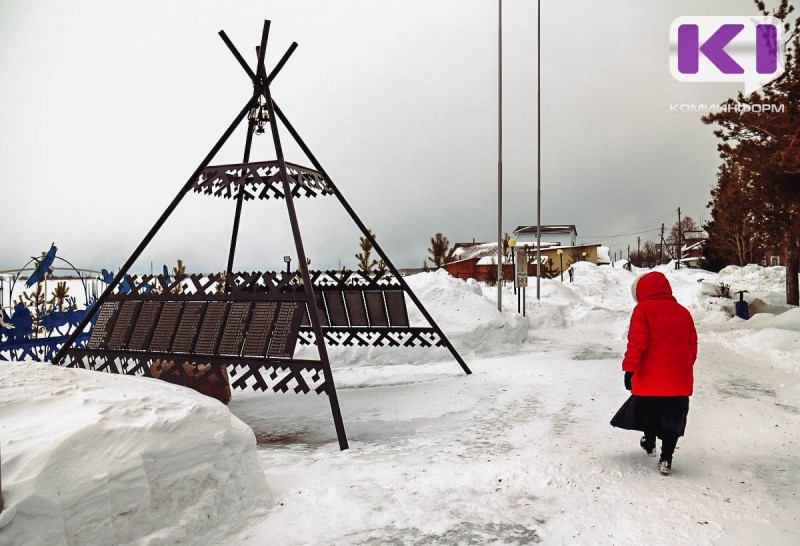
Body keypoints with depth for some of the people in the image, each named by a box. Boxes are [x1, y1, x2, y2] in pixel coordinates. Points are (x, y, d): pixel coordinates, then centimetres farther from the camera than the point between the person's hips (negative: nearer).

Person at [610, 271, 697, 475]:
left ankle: (649, 443, 38)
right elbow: (692, 344, 15)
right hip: (679, 378, 4)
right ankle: (666, 459, 6)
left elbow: (637, 342, -15)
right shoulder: (683, 312, 11)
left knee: (648, 412, 19)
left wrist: (630, 369, -15)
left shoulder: (643, 309, -6)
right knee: (672, 417, 8)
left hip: (651, 376, -4)